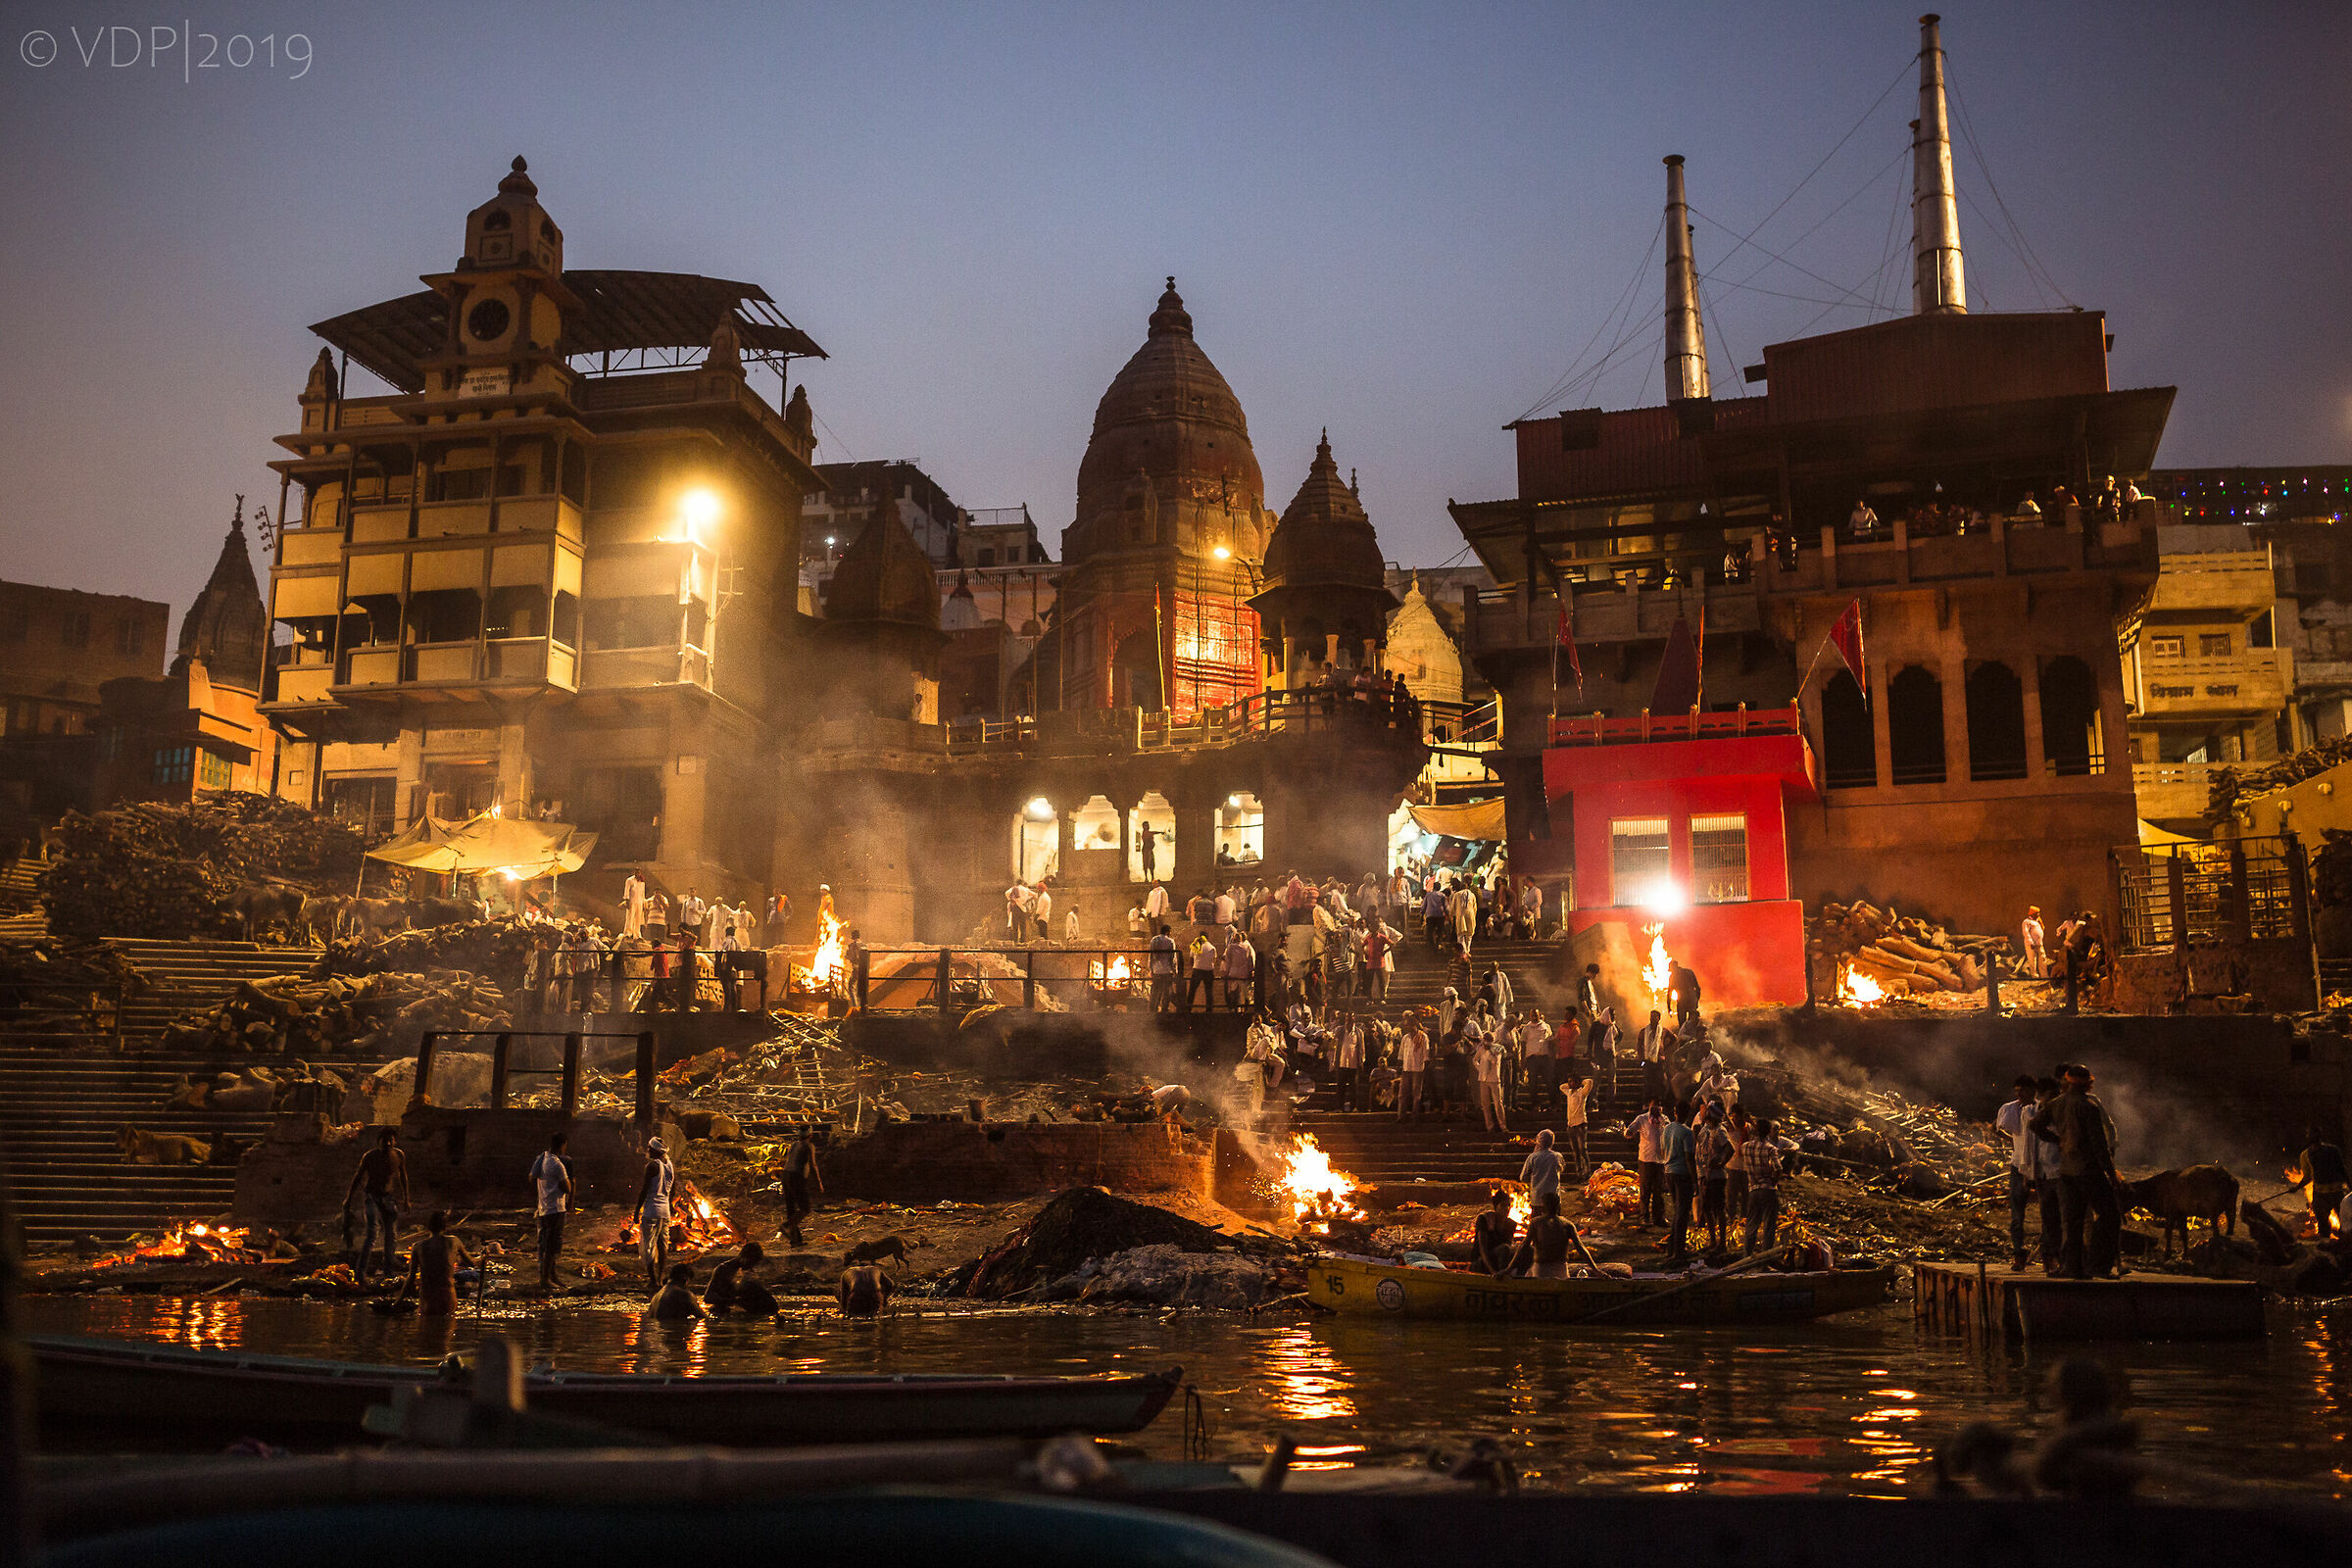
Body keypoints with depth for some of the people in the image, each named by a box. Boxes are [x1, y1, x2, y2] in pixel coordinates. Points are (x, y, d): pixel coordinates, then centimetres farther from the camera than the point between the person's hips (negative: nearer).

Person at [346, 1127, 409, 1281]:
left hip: (387, 1197, 4)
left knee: (391, 1233, 11)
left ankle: (388, 1266, 29)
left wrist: (406, 1198, 16)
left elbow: (403, 1177, 11)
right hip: (371, 1197, -4)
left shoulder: (399, 1156, -3)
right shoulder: (369, 1156, -12)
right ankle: (361, 1271, -18)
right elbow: (358, 1177, -1)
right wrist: (348, 1198, 3)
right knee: (372, 1232, -19)